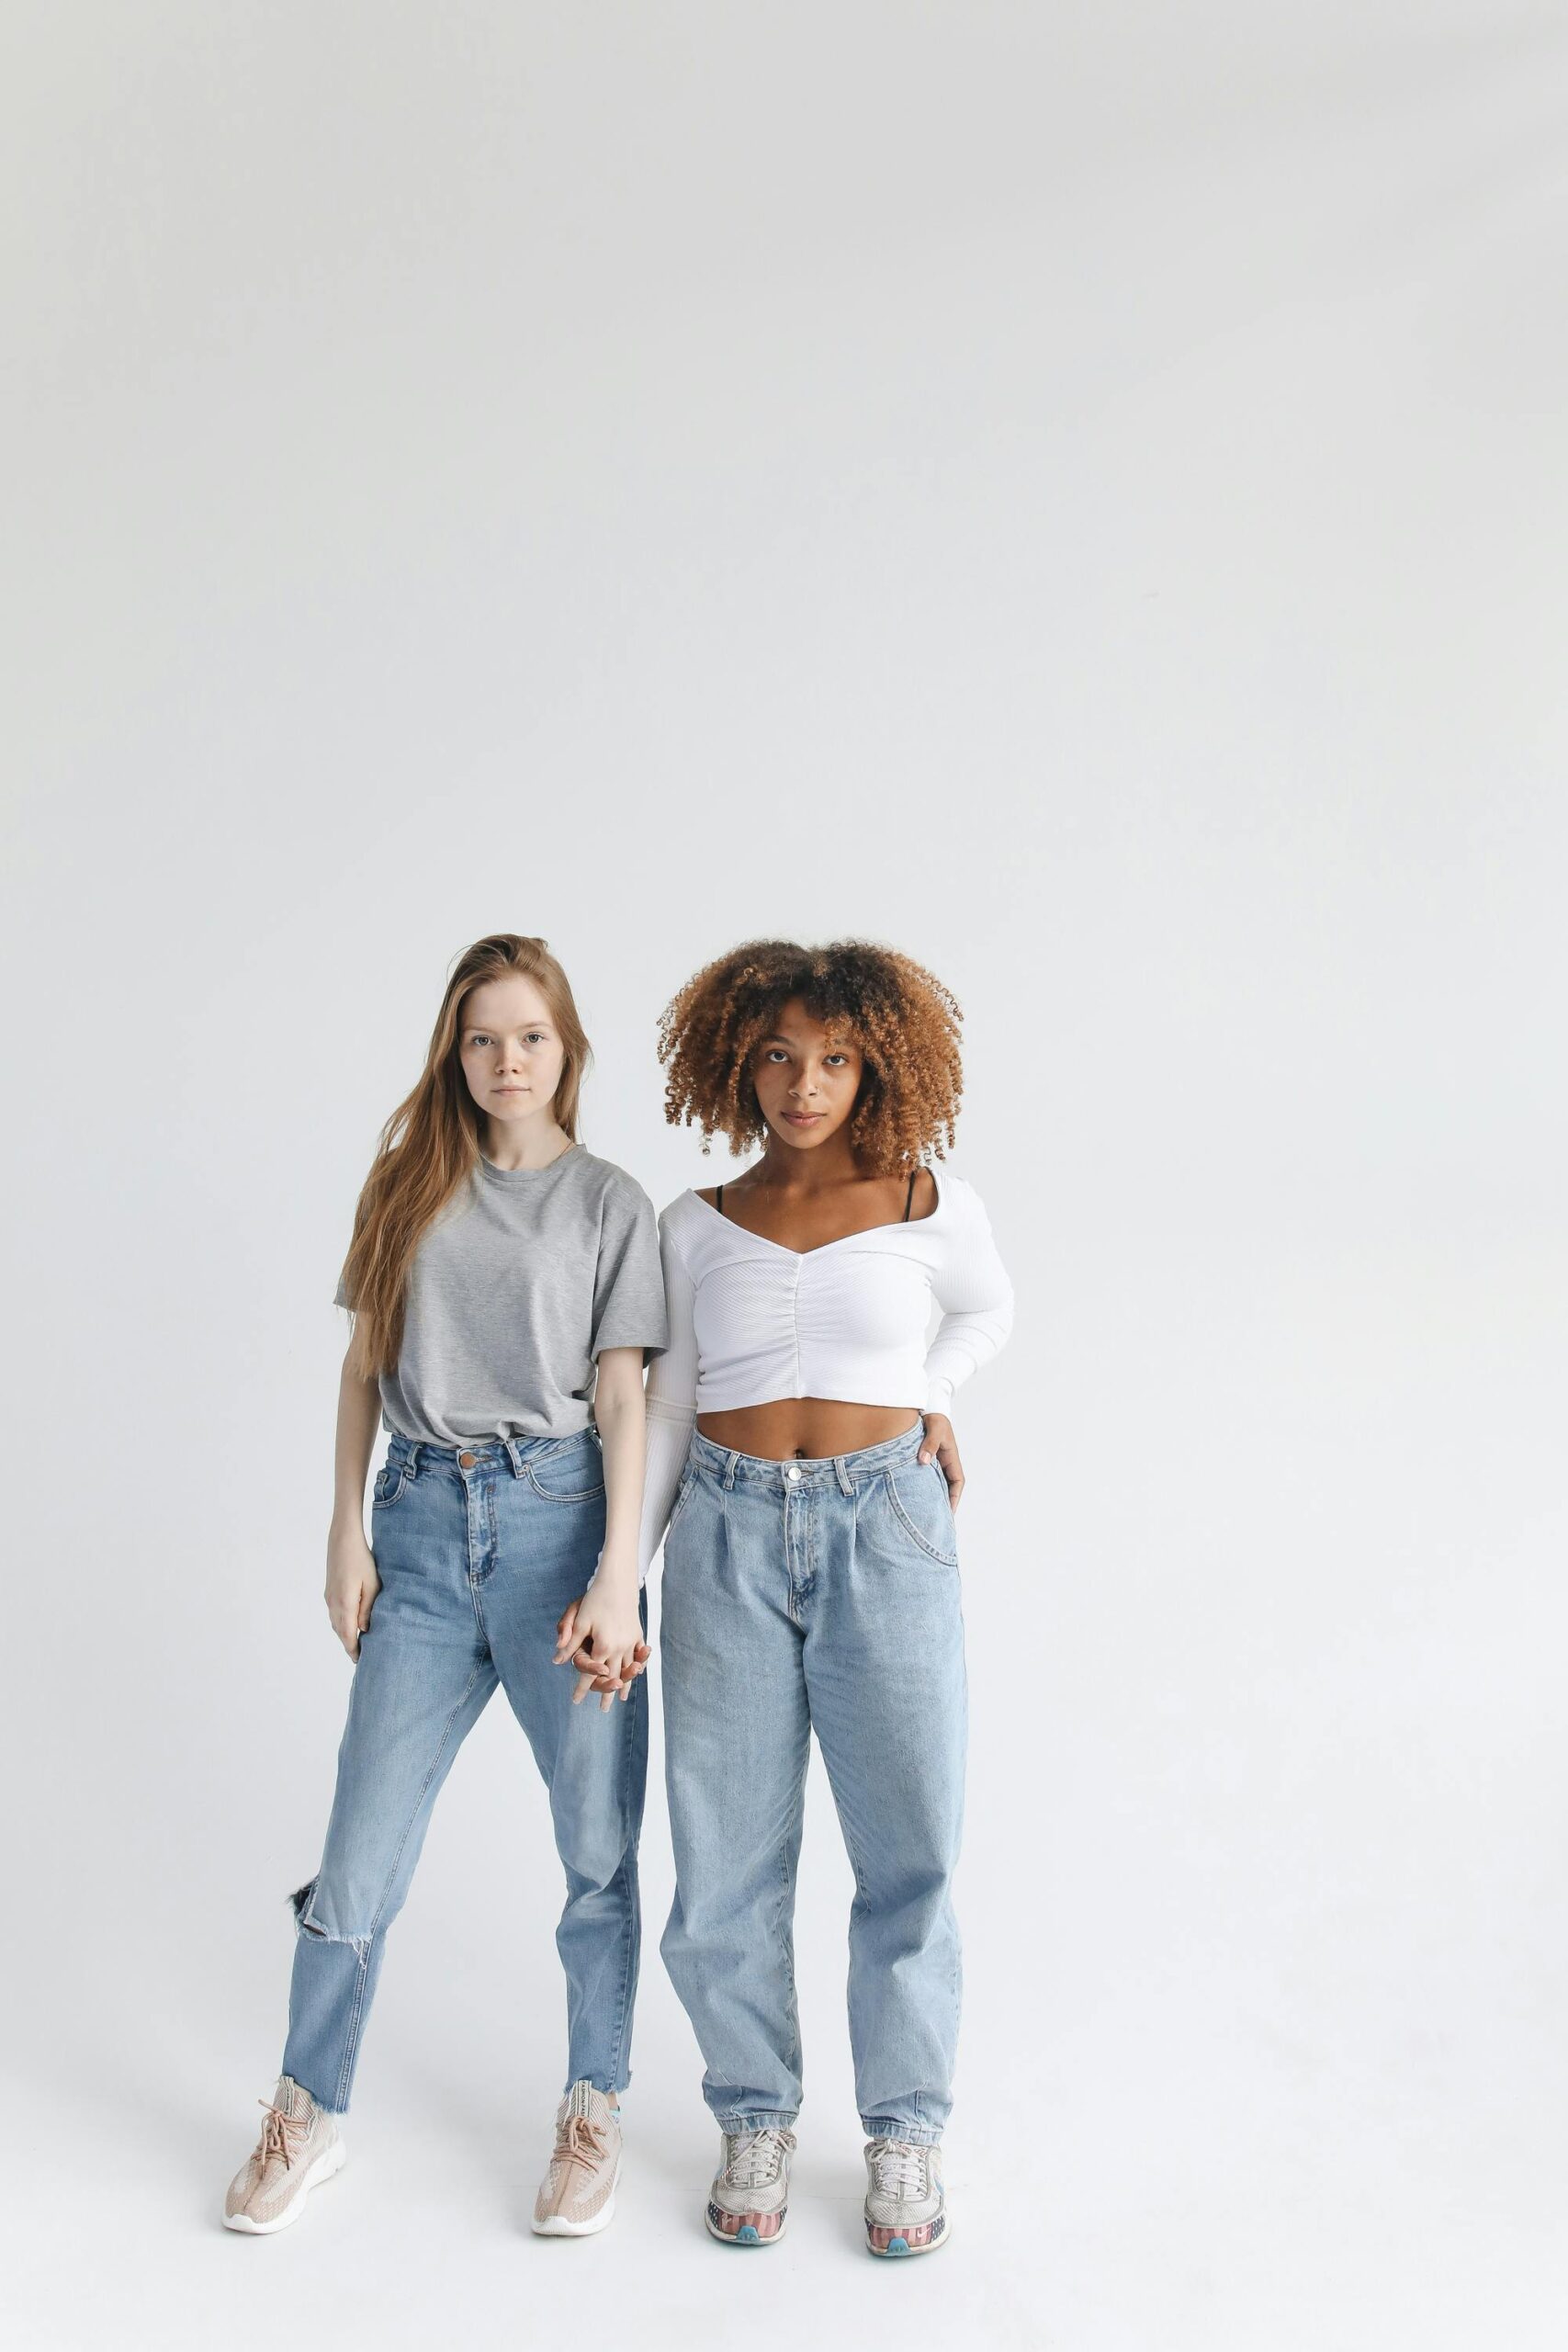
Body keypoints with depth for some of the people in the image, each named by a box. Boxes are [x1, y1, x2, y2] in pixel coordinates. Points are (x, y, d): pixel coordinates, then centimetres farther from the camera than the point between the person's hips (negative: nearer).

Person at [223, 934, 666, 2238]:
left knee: (599, 1844, 5)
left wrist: (617, 1575, -8)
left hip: (558, 1516, -2)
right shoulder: (411, 1186, 11)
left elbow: (621, 1395, -1)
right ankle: (309, 2115, 21)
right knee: (365, 1845, 4)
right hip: (423, 1520, 2)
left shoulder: (610, 1201, 4)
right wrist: (350, 1533, 5)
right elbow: (366, 1366, 12)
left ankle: (594, 2111, 23)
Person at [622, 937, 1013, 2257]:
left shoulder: (932, 1205, 1)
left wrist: (924, 1400, 7)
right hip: (729, 1536, 1)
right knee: (729, 1854, 7)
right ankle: (757, 2120, 25)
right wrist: (618, 1573, 3)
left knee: (911, 1847, 3)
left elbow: (987, 1311, 22)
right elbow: (667, 1409, 8)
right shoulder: (698, 1229, 5)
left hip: (884, 1528, -1)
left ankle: (906, 2127, 22)